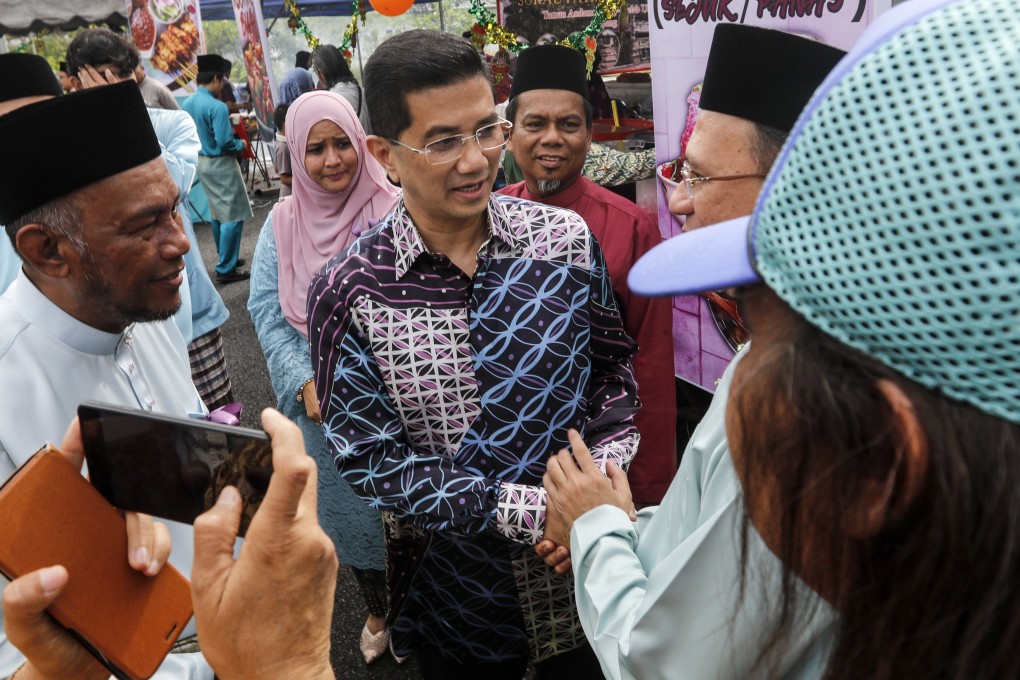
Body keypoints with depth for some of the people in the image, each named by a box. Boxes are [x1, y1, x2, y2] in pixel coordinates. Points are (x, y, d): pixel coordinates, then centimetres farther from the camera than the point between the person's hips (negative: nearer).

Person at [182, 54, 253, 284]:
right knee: (233, 215, -2)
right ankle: (227, 269, 0)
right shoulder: (217, 107, -21)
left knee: (218, 213, 20)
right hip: (220, 164, -9)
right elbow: (225, 142, -24)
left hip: (201, 162, 9)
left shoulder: (187, 104, 4)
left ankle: (225, 258, 31)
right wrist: (241, 144, -5)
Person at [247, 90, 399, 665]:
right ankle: (378, 612, 44)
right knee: (347, 508, 19)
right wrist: (305, 382, -10)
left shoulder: (393, 213, -10)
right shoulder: (283, 222, 0)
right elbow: (266, 309, 0)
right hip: (321, 402, 3)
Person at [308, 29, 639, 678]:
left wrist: (608, 464, -16)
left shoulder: (568, 237, -9)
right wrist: (522, 509, -22)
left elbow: (613, 363, 1)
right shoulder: (348, 293, -16)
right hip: (456, 592, -1)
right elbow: (371, 459, -15)